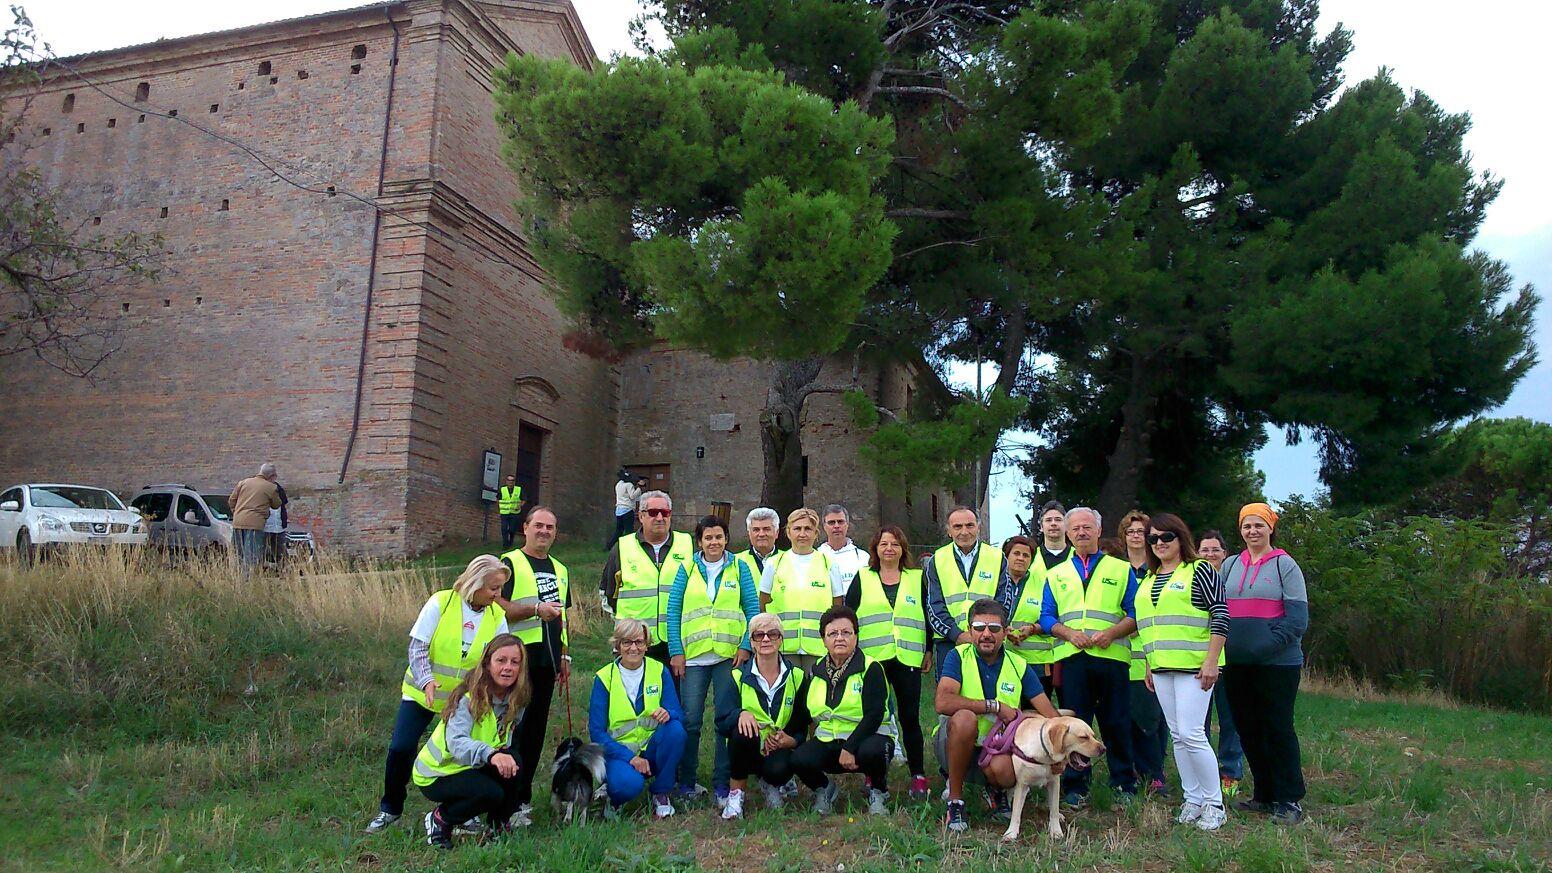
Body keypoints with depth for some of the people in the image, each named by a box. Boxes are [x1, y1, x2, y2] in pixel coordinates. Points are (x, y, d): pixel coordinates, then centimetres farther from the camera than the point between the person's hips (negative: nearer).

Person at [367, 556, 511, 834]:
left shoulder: (497, 617, -6)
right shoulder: (440, 603, -15)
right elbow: (417, 647, -15)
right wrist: (427, 681, -29)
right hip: (421, 693, -2)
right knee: (401, 748, -6)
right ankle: (390, 809, 18)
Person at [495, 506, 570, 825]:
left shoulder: (559, 569, 18)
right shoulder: (510, 563, -4)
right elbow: (498, 607, -14)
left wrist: (565, 655, 19)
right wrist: (536, 609, -23)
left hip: (546, 661, 7)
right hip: (519, 659, -7)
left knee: (536, 729, 9)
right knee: (514, 728, -5)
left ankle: (523, 795, 18)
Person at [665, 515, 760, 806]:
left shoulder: (739, 567, 7)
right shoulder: (687, 568, 7)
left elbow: (753, 608, 6)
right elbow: (673, 610, 5)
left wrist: (746, 646, -4)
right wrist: (676, 651, -2)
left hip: (729, 654, 0)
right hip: (693, 655, 0)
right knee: (690, 720, 2)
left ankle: (722, 786, 11)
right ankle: (687, 782, 17)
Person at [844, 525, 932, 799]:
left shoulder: (917, 578, 12)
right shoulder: (863, 578, 9)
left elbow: (928, 616, 14)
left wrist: (929, 650, 10)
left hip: (908, 658, 0)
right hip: (872, 658, 0)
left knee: (910, 717, 1)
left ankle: (918, 775, 10)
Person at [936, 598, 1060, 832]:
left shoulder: (1019, 666, 0)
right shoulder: (958, 657, -9)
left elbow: (1050, 714, -3)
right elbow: (942, 703, -25)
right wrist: (995, 706, -22)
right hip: (956, 742, -1)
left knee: (1003, 769, -34)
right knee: (964, 717, -34)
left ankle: (996, 788, 8)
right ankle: (955, 800, -17)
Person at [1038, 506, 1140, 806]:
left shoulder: (1121, 570, 12)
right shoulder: (1056, 575, 17)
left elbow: (1135, 613, 5)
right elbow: (1047, 618, 11)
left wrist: (1111, 633, -12)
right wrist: (1070, 633, -8)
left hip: (1111, 655, -1)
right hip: (1071, 658, 1)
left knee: (1117, 724, 3)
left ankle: (1125, 784, 17)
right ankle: (1075, 786, 11)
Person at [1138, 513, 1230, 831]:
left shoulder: (1198, 570, -4)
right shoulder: (1147, 580, 16)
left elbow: (1221, 616, -9)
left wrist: (1211, 662, -15)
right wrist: (1148, 666, 18)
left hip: (1193, 665, -7)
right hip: (1161, 667, 7)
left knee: (1191, 733, -11)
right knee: (1178, 736, 9)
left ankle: (1215, 804, 2)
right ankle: (1192, 799, 18)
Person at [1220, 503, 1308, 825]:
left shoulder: (1284, 565, -3)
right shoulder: (1230, 565, 11)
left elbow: (1297, 617, -9)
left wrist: (1269, 644, -19)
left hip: (1277, 663, -5)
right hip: (1237, 663, 5)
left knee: (1278, 729, -1)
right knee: (1247, 729, 11)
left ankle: (1289, 800, 10)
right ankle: (1264, 795, 23)